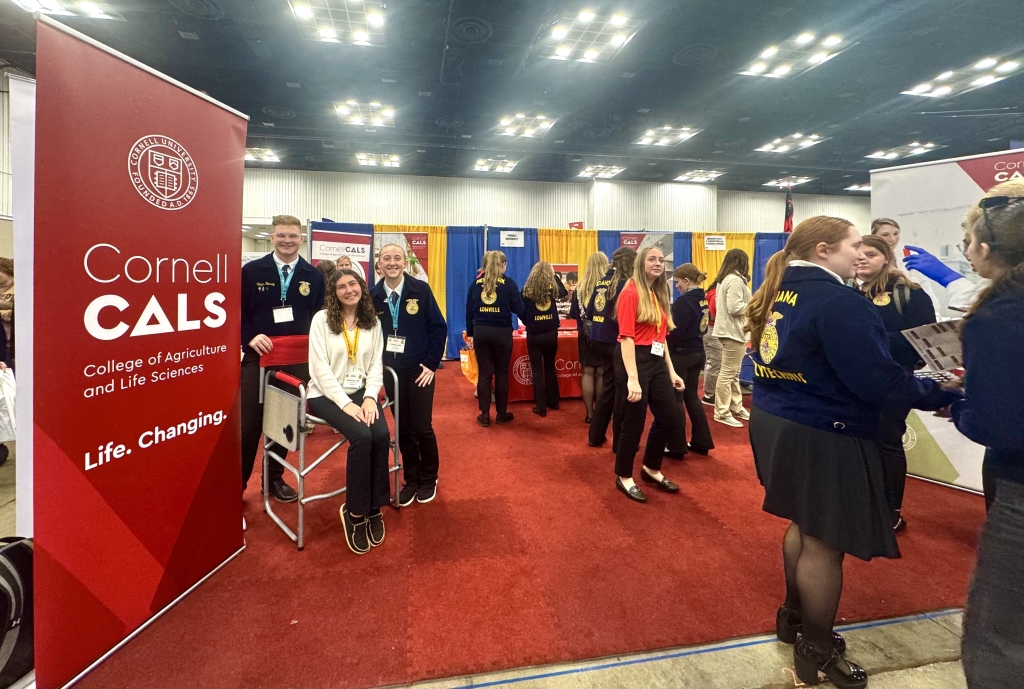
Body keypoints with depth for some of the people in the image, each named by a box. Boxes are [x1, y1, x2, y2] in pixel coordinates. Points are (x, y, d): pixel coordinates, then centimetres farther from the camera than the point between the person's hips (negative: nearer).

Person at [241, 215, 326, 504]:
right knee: (248, 425, 2)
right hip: (258, 358, -2)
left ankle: (274, 478, 30)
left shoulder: (314, 276, 6)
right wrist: (250, 337, -15)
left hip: (298, 361, 2)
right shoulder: (251, 271, 1)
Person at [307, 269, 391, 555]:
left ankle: (374, 507, -5)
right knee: (362, 436, -28)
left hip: (361, 391, 3)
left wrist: (370, 397, -12)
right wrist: (345, 403, -19)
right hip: (327, 394, -3)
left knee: (382, 435, -25)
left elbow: (376, 364, 5)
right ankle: (355, 512, -9)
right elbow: (320, 368, -9)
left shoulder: (373, 322, 9)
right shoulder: (322, 319, -2)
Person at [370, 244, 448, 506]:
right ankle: (411, 480, 27)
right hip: (390, 371, 3)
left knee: (422, 427, 2)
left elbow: (439, 327, -7)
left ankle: (429, 479, 25)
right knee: (403, 428, 11)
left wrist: (431, 363, -10)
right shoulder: (373, 295, -2)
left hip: (419, 369, -2)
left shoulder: (420, 290, -9)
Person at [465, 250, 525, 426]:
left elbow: (469, 311, 8)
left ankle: (485, 415, 11)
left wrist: (470, 334, 16)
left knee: (484, 373, 7)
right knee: (501, 373, 8)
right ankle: (501, 414, 16)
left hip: (480, 332, 2)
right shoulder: (508, 282, -3)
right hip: (502, 332, -2)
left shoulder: (476, 283, 6)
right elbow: (519, 309, -3)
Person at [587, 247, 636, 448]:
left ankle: (595, 436, 26)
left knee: (608, 388, 19)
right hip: (616, 342, -8)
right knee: (622, 392, 4)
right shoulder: (624, 284, -14)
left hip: (599, 340, 8)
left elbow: (589, 313, 9)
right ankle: (620, 442, 14)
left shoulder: (601, 282, 9)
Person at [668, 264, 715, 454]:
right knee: (691, 396, 17)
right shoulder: (703, 300, 8)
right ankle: (701, 442, 23)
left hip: (681, 355, -8)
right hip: (697, 353, 8)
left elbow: (674, 332, -23)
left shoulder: (683, 301, -18)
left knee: (675, 399, 3)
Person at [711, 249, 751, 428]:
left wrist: (749, 306, 13)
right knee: (728, 373, -6)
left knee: (734, 373, 17)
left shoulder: (724, 279, 15)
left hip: (729, 330, 11)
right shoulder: (735, 280, -16)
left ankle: (736, 407, 26)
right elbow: (735, 308, -23)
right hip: (733, 331, -11)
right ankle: (722, 413, 0)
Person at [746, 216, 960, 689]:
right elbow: (876, 380, -23)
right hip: (822, 435, -9)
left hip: (777, 422, 9)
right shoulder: (838, 302, -20)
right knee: (824, 542, 6)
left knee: (804, 525, 25)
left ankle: (793, 615, 42)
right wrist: (941, 394, -8)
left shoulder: (777, 293, 8)